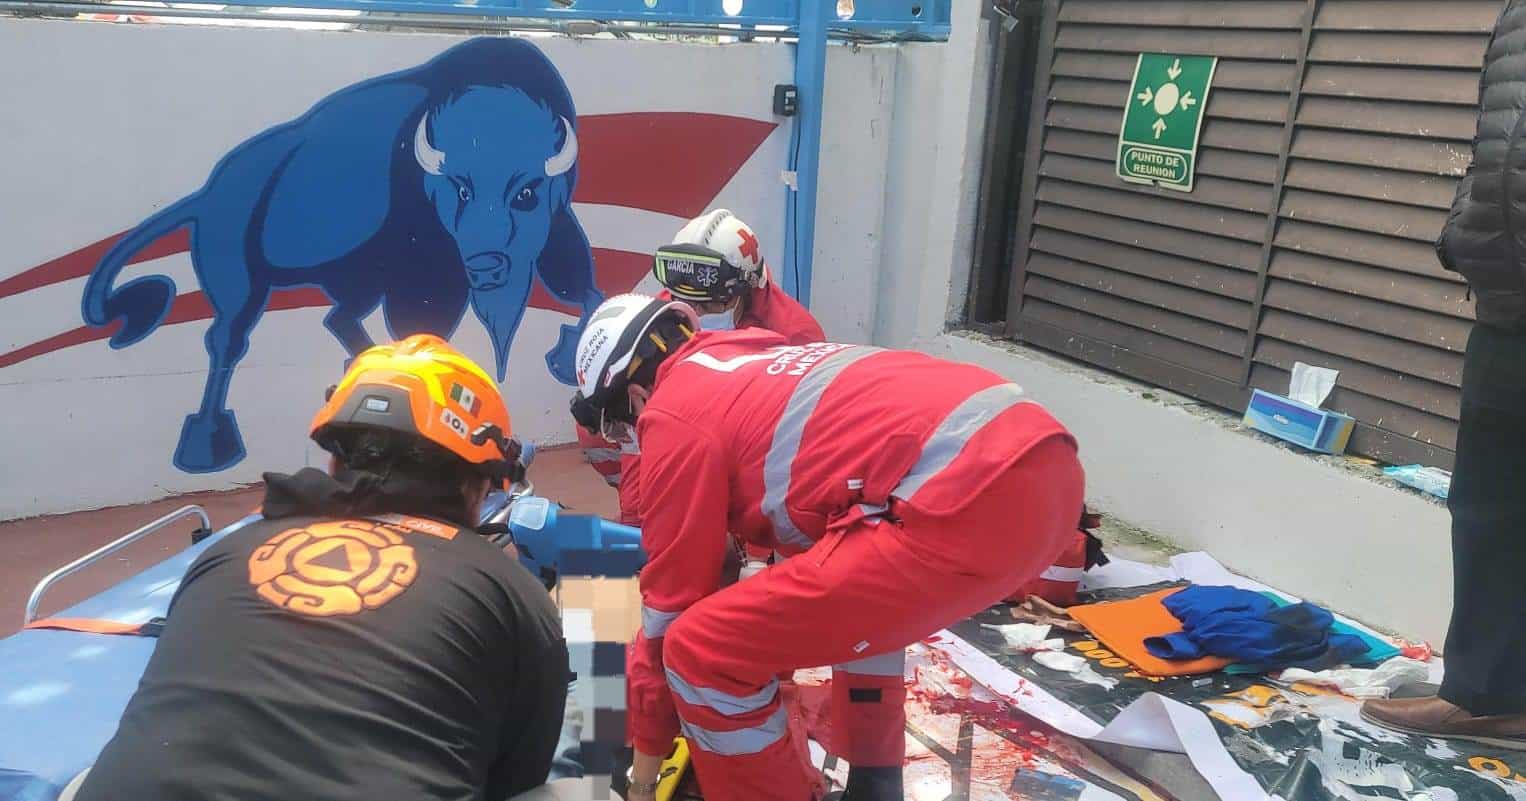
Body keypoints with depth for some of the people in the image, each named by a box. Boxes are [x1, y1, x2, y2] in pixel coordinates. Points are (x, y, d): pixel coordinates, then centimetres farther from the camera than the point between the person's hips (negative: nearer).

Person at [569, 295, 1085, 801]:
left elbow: (673, 599, 11)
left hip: (971, 503, -10)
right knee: (854, 593, 37)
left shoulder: (673, 413, 6)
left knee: (702, 653, -1)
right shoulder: (759, 368, 31)